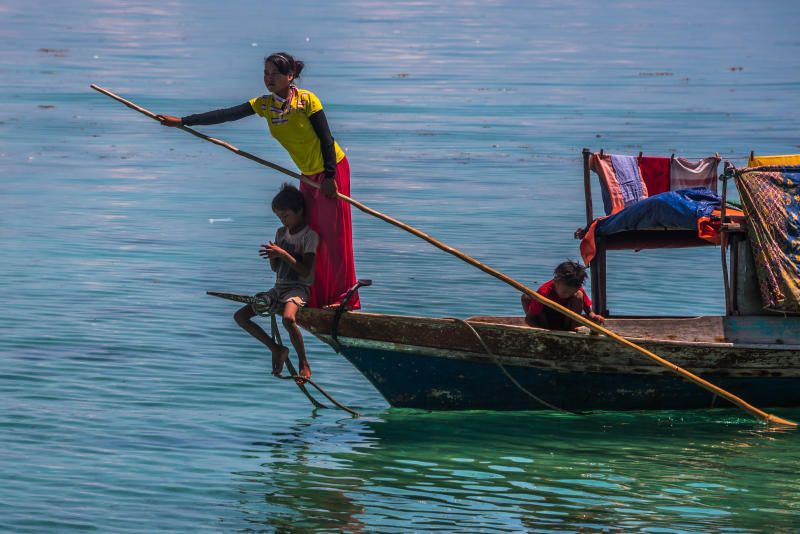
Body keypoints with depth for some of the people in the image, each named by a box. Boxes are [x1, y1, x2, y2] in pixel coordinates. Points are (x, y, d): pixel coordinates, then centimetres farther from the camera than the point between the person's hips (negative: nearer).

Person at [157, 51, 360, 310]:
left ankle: (345, 298, -1)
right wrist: (183, 121, -11)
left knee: (334, 233, -6)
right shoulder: (264, 104, 0)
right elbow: (228, 114, -5)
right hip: (309, 174, 7)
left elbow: (326, 139, -17)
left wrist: (329, 177, -19)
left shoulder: (306, 100, -18)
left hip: (332, 169, -7)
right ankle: (318, 298, 13)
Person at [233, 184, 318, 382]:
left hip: (300, 288, -8)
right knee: (240, 316, -3)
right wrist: (273, 256, -6)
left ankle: (304, 364, -22)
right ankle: (276, 349, 2)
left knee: (288, 318, -39)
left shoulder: (310, 235, -8)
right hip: (279, 287, 8)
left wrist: (283, 254, -22)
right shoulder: (281, 233, 14)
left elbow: (305, 271, -16)